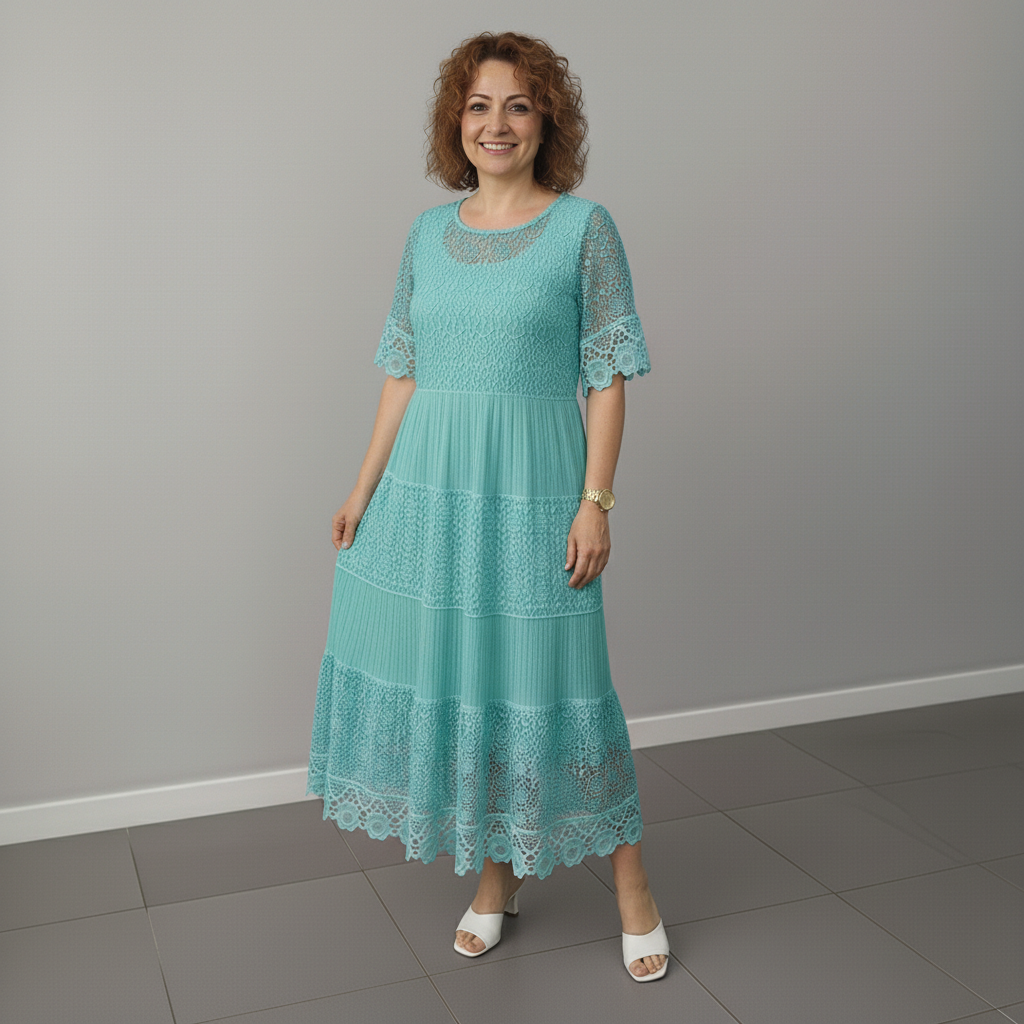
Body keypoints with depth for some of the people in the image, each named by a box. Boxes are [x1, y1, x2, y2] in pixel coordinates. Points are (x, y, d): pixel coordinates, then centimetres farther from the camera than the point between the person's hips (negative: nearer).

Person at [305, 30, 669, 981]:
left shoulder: (583, 226, -3)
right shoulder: (427, 233, 9)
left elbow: (608, 375, -5)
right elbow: (404, 371, 12)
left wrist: (596, 501, -11)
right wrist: (366, 485, 7)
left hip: (531, 490, -4)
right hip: (427, 486, 5)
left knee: (546, 681, -1)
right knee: (453, 673, 10)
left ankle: (632, 887, 18)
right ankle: (495, 876, 29)